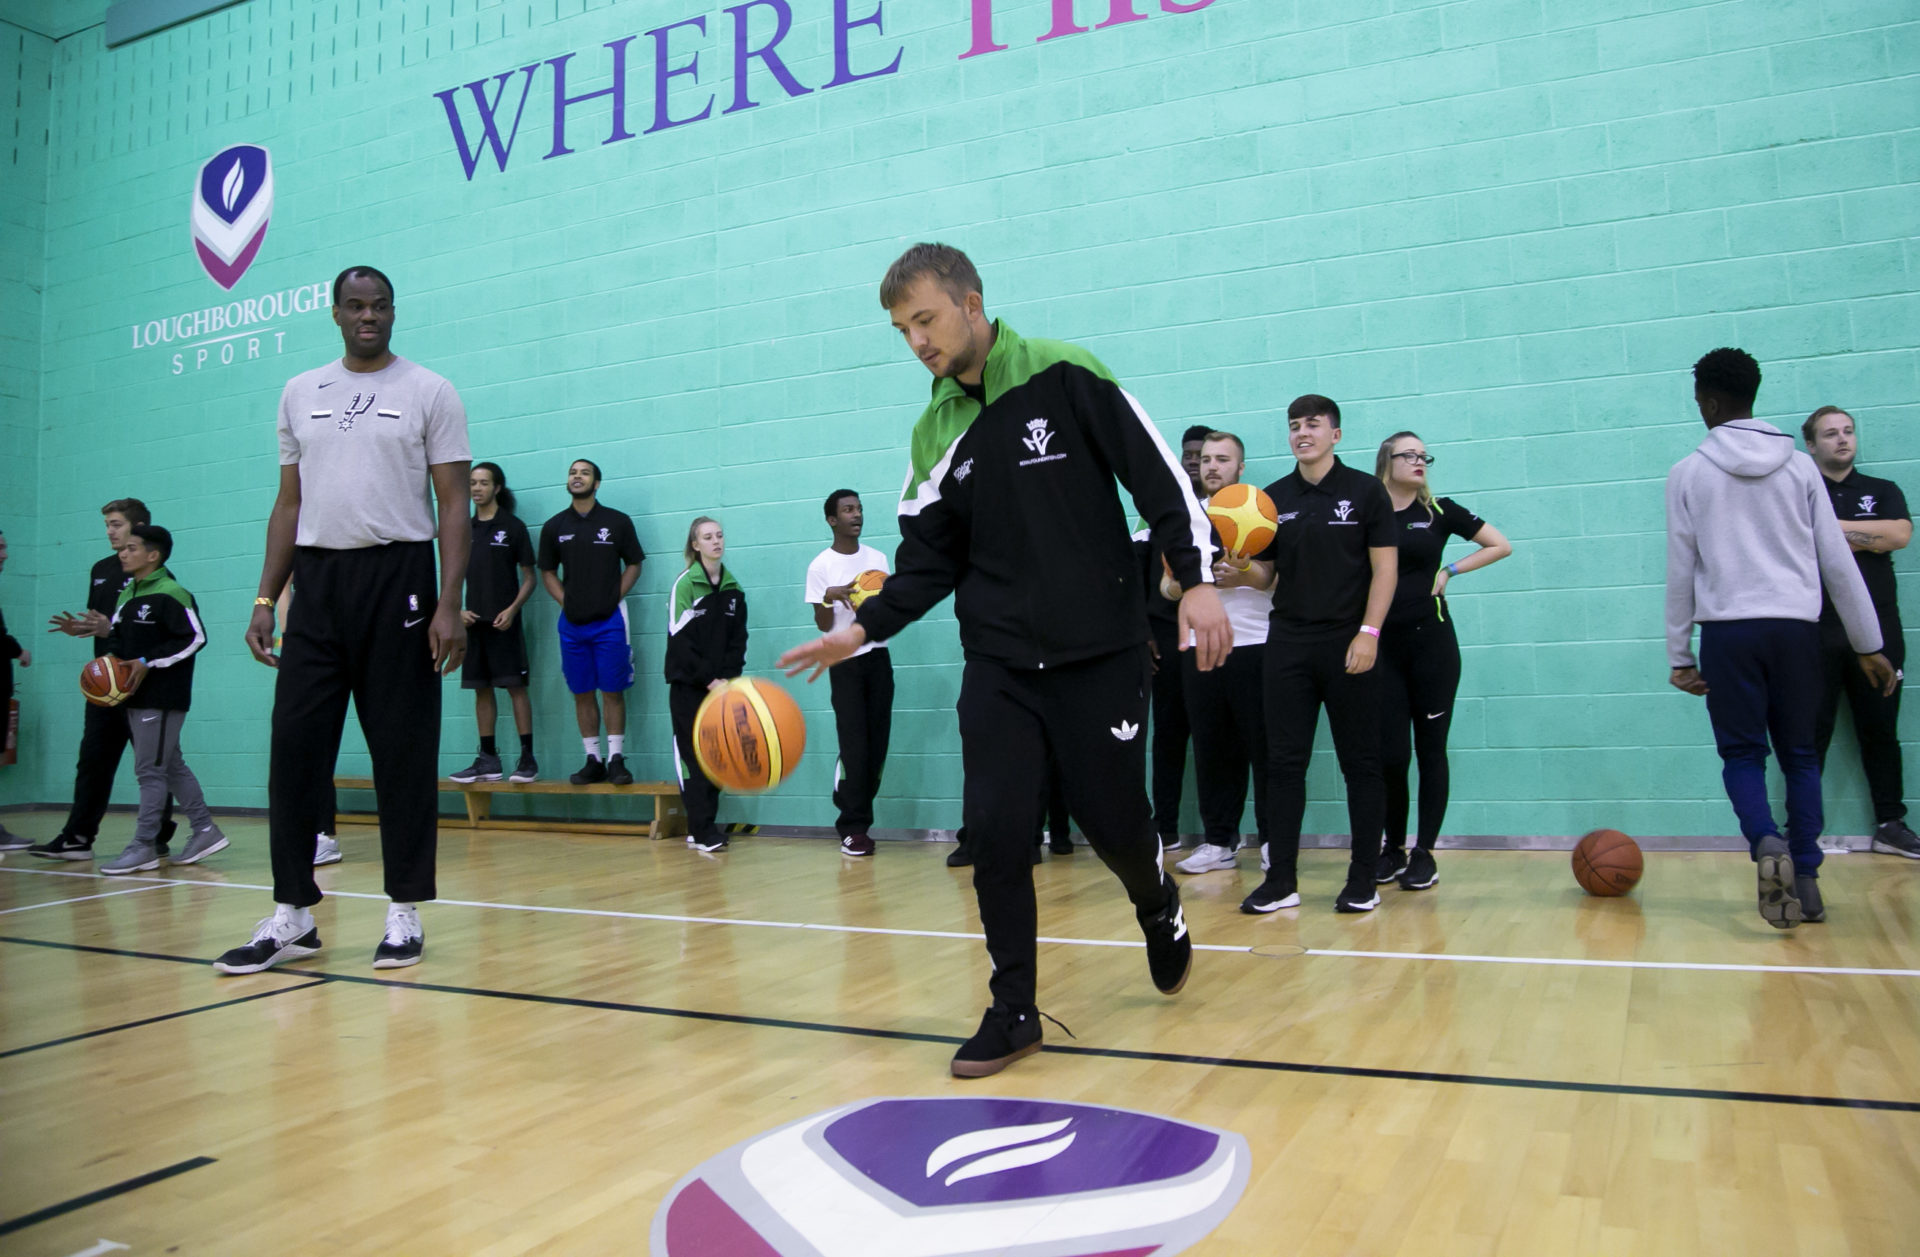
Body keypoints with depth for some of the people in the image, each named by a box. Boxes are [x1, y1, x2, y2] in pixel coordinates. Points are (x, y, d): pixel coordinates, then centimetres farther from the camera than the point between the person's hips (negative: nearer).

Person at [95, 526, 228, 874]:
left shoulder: (170, 594, -12)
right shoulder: (127, 594, 15)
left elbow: (195, 638, -17)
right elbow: (117, 635, 23)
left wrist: (148, 662, -18)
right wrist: (110, 658, 2)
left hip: (162, 698, -9)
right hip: (133, 696, 9)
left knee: (150, 770, -6)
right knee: (172, 766, 12)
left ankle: (144, 846, 0)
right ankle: (205, 830, 20)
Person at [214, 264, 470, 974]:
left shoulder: (428, 392, 3)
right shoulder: (300, 393, 15)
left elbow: (453, 505, -3)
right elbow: (290, 503, 16)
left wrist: (450, 605, -13)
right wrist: (265, 599, 7)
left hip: (397, 576, -4)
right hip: (318, 577, 4)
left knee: (404, 750, 0)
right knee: (294, 748, 1)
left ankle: (405, 913, 9)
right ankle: (293, 915, 11)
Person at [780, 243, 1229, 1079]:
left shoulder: (1065, 377, -7)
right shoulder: (934, 432, 7)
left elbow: (1159, 477, -8)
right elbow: (929, 561, 8)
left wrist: (1196, 581, -16)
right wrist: (862, 629, -3)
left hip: (1100, 653, -3)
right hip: (998, 664, 4)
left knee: (1113, 823, 2)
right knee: (995, 831, -5)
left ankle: (1159, 911, 38)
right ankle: (1014, 1010, 11)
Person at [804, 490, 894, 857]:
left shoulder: (878, 559, 11)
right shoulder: (820, 566, -1)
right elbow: (823, 626, -2)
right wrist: (829, 597, -21)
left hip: (878, 656, 4)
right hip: (845, 662, -4)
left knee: (878, 745, 3)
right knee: (854, 747, -9)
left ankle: (855, 818, 16)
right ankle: (854, 828, -1)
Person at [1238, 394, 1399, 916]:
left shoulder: (1365, 490, 1)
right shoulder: (1273, 498, 10)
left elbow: (1385, 565, -3)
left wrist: (1368, 632, -13)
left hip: (1349, 645, -3)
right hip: (1287, 644, 3)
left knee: (1361, 763, 3)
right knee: (1284, 762, 2)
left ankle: (1363, 878, 12)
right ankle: (1281, 878, 7)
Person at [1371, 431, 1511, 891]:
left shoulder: (1439, 510, 5)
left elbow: (1501, 545, 10)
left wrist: (1450, 571, 2)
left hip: (1431, 641, 0)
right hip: (1381, 644, 0)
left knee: (1430, 748, 2)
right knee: (1389, 753, -1)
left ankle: (1424, 852, 11)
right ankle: (1392, 848, 16)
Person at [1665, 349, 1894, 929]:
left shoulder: (1688, 474, 2)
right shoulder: (1799, 466, 8)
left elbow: (1681, 572, 3)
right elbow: (1838, 561, 8)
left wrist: (1679, 655, 8)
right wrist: (1869, 645, 13)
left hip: (1728, 629, -2)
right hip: (1795, 626, 2)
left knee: (1742, 752, 6)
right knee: (1799, 754, 12)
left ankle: (1767, 844, -20)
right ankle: (1805, 880, 8)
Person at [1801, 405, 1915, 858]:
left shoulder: (1883, 491, 15)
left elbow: (1900, 534, -4)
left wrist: (1835, 528, -4)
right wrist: (1866, 537, -5)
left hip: (1877, 630, 2)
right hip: (1816, 632, -2)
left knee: (1880, 729, 5)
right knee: (1811, 732, -1)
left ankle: (1891, 823, 13)